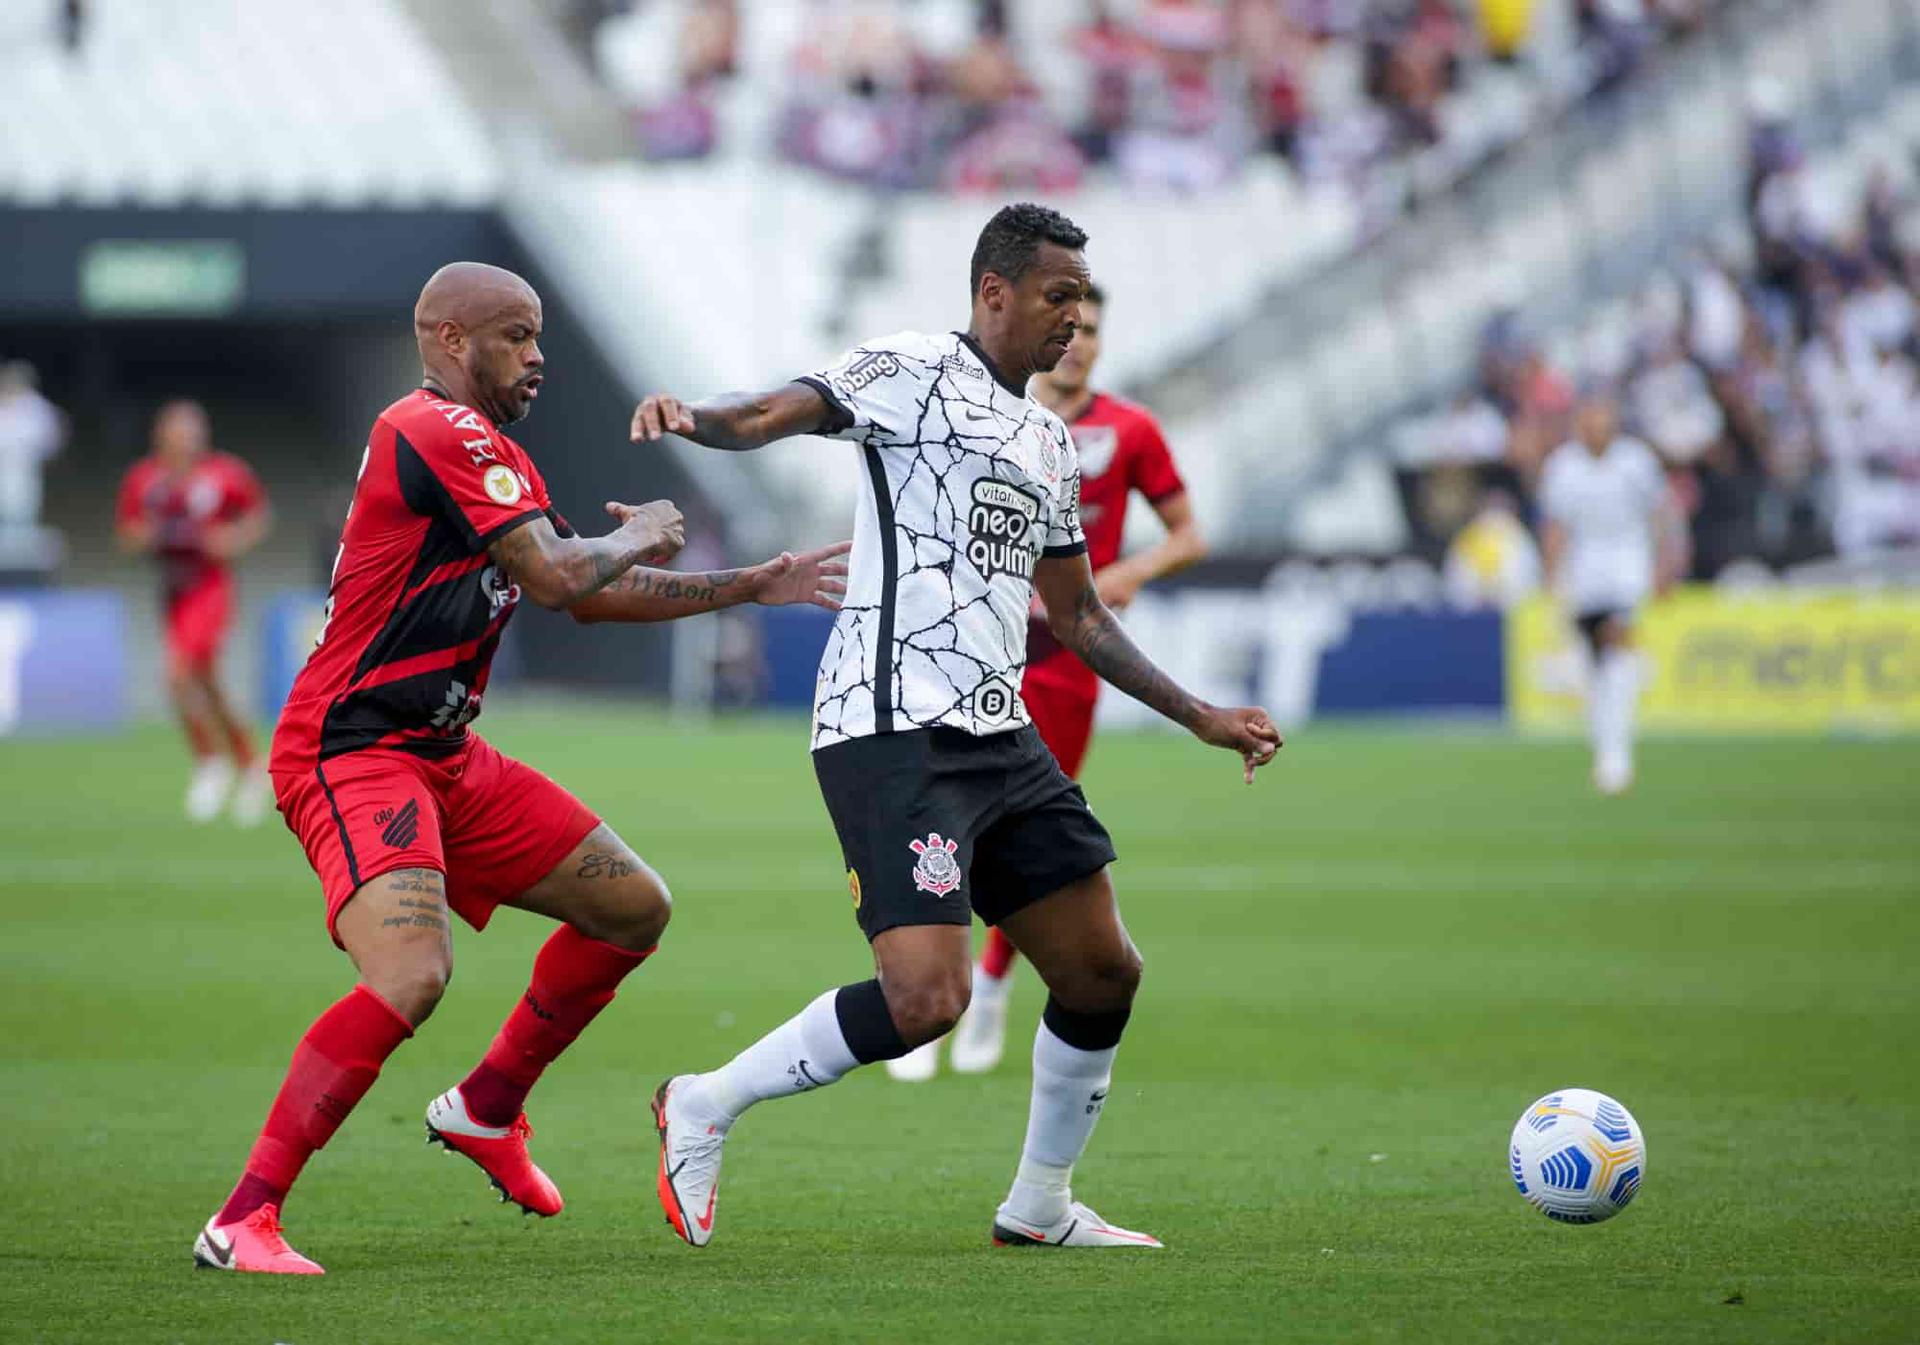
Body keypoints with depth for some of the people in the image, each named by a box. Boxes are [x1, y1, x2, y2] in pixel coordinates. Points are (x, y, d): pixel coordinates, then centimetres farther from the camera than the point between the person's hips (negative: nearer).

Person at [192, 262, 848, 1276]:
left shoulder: (490, 452, 19)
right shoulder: (441, 432, -15)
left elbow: (594, 596, 26)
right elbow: (556, 578, -20)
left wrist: (754, 585, 24)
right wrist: (638, 537, 0)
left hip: (443, 756, 10)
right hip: (351, 752, -10)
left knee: (634, 907, 14)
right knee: (412, 973, -31)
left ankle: (486, 1107, 28)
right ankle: (242, 1221, -25)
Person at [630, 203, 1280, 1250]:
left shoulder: (1050, 445, 21)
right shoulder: (913, 375, -3)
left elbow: (1078, 618, 31)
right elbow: (775, 414, -20)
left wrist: (1201, 717, 30)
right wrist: (695, 417, -42)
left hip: (998, 735, 9)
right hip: (897, 732, -9)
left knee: (1102, 974, 12)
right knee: (925, 998, -20)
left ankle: (1041, 1207, 30)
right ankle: (703, 1108, -2)